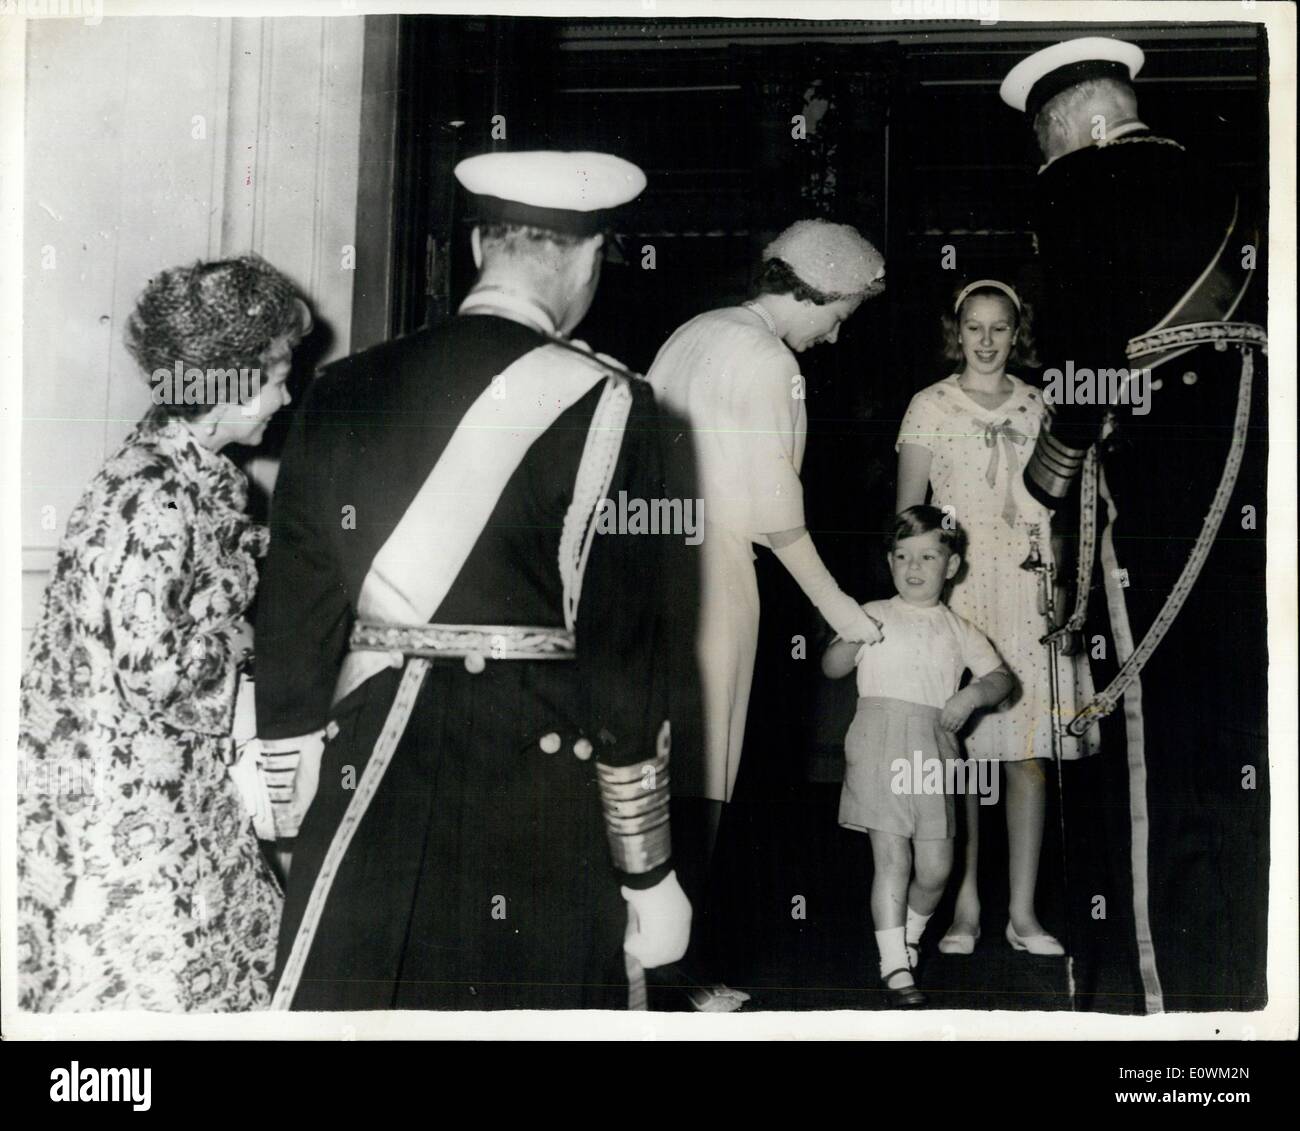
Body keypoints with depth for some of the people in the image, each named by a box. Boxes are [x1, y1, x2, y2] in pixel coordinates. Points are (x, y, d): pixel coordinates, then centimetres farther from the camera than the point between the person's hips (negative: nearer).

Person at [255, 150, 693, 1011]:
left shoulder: (347, 392, 4)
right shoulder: (604, 407, -8)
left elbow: (292, 624, 5)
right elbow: (623, 655, -10)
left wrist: (299, 823, 15)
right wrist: (649, 871, -2)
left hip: (366, 788, 4)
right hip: (539, 801, -3)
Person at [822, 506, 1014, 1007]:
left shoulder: (958, 630, 15)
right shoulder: (874, 617, 11)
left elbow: (1001, 677, 9)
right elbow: (831, 667, 7)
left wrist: (972, 694, -12)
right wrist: (851, 640, -14)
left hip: (934, 750, 2)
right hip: (880, 749, -2)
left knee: (935, 869, 2)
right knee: (892, 860, -6)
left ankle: (909, 938, 30)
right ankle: (895, 966, 0)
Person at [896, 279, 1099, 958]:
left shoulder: (1033, 407, 13)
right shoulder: (931, 406, 3)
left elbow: (1047, 509, 16)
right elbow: (906, 510, 2)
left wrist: (1059, 592, 9)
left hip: (1028, 587, 3)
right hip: (956, 589, -3)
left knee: (1028, 754, 2)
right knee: (958, 754, -2)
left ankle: (1023, 911, 9)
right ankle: (966, 907, 9)